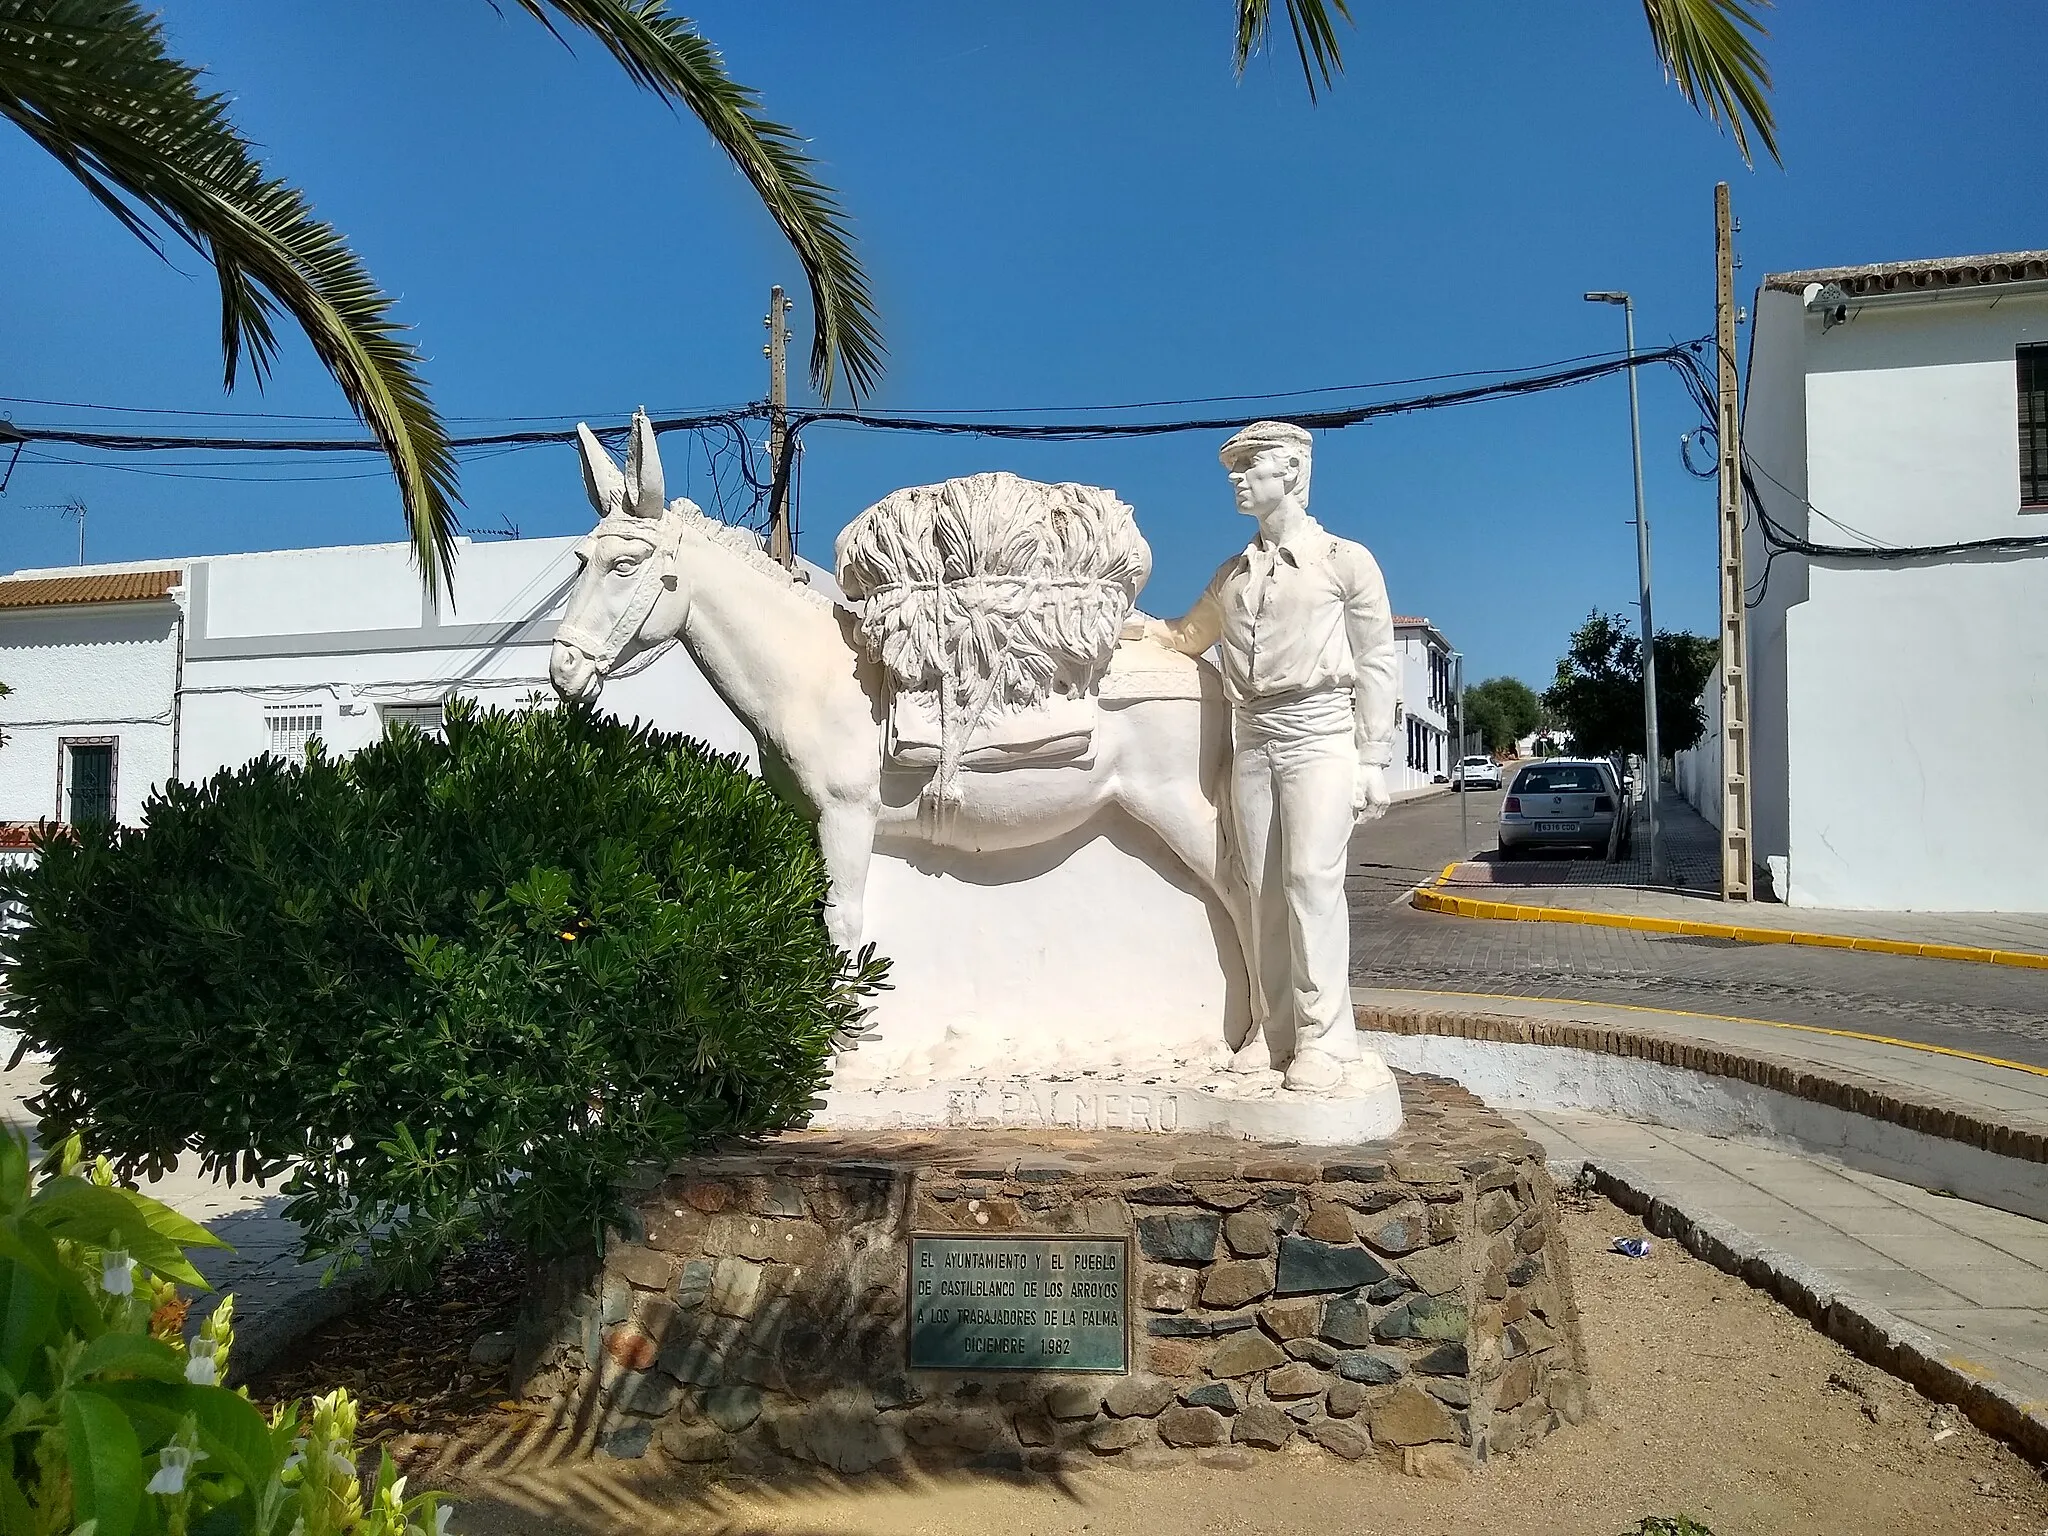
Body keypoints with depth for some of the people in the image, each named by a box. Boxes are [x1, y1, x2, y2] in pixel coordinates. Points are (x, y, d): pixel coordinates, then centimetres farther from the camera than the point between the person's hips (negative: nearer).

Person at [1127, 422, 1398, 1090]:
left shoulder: (1346, 560, 4)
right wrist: (1144, 626, 12)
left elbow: (1376, 665, 1)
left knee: (1312, 879, -12)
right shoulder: (1232, 574, 18)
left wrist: (1373, 760, -5)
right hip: (1252, 737, 5)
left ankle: (1324, 1037, -9)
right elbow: (1192, 634, 33)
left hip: (1317, 732, -5)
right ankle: (1273, 1029, 7)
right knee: (1265, 887, 2)